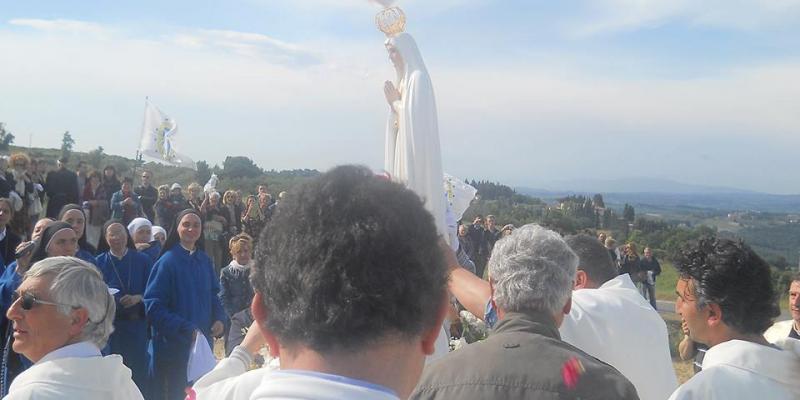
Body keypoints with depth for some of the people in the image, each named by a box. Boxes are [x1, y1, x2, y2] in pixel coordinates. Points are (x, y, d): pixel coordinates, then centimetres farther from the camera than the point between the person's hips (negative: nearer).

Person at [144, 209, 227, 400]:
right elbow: (153, 306, -15)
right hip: (173, 346, -5)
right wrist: (186, 329, -20)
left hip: (202, 343, 5)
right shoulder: (167, 261, -12)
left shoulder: (205, 261, 5)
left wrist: (220, 319, -6)